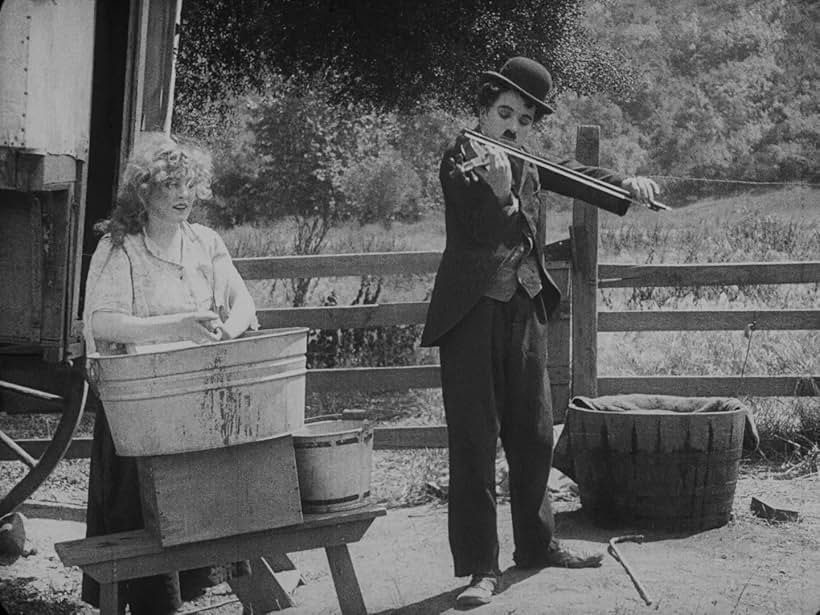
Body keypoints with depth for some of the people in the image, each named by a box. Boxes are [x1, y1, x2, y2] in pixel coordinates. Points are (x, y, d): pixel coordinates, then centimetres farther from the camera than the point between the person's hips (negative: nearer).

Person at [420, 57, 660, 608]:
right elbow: (484, 232, -22)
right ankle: (481, 567, -1)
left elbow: (577, 176, 11)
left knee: (534, 434, 15)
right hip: (472, 315, -7)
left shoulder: (531, 163, 9)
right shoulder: (460, 161, -11)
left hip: (526, 310, 7)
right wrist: (501, 192, -41)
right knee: (475, 442, -6)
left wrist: (627, 181, -7)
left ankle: (537, 543, 30)